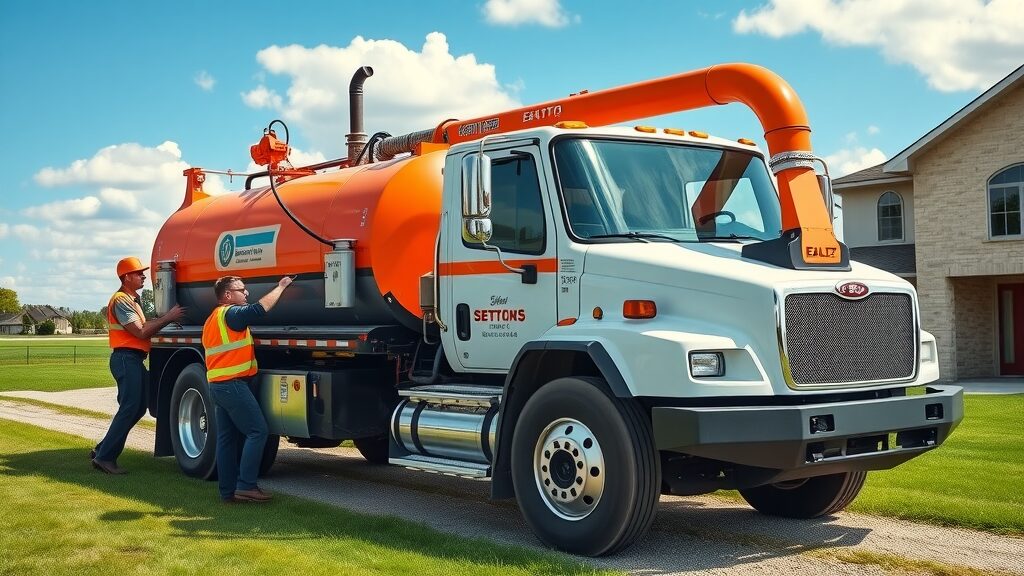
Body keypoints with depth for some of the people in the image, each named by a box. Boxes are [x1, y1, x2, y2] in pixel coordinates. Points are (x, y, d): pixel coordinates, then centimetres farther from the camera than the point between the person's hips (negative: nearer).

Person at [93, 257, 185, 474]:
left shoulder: (133, 299, 21)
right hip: (126, 358, -10)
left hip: (134, 360, 10)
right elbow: (141, 332, -17)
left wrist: (167, 318, 4)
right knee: (129, 409, -10)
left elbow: (144, 325, 14)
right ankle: (105, 457, -6)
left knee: (138, 407, 12)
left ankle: (103, 450, 17)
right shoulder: (121, 300, -12)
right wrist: (167, 318, -13)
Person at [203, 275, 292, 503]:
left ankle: (228, 490, 10)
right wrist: (281, 286, -13)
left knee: (226, 437, 9)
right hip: (233, 384, -10)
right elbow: (260, 308, -25)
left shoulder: (213, 318, 20)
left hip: (216, 384, 10)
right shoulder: (230, 313, -12)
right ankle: (246, 485, -11)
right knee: (257, 431, -8)